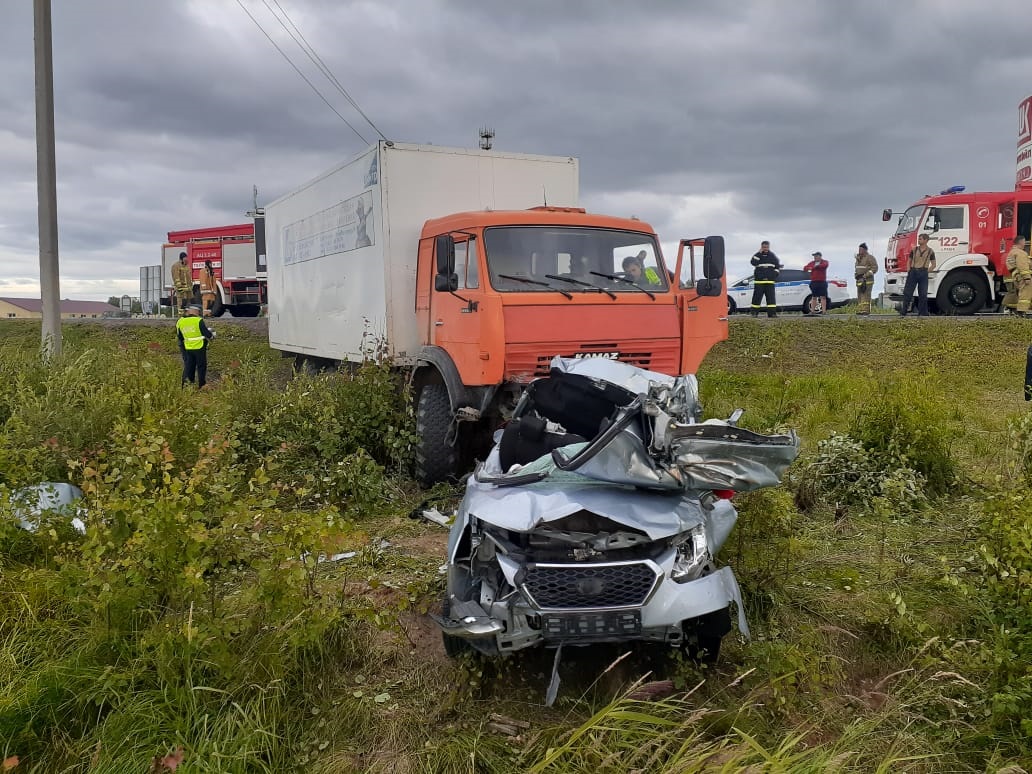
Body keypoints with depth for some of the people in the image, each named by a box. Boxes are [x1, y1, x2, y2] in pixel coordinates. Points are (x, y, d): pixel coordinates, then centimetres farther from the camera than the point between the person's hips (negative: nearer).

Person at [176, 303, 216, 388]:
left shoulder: (180, 322, 1)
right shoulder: (198, 321, -16)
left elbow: (179, 337, 11)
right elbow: (207, 333, -12)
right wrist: (212, 335, 10)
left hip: (187, 349, 5)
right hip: (199, 348, -5)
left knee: (188, 366, 12)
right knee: (201, 367, 7)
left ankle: (185, 384, 10)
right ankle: (202, 385, 13)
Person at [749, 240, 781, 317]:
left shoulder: (772, 256, 12)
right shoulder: (758, 255, 6)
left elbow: (777, 266, 16)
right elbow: (753, 262, -14)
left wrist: (775, 275, 3)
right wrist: (759, 253, -15)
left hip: (770, 281, 2)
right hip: (759, 281, -2)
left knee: (771, 297, -3)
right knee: (757, 297, -2)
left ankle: (772, 313, -4)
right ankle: (754, 312, 5)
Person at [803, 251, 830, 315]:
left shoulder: (825, 262, 4)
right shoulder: (811, 263, 16)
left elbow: (824, 265, -19)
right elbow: (805, 268, 9)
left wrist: (815, 266, -12)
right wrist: (809, 268, -13)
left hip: (822, 282, -4)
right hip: (814, 282, 4)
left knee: (823, 297, -7)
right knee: (814, 297, 5)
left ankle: (824, 311, -9)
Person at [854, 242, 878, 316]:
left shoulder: (870, 257, -5)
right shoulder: (858, 258, 17)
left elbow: (875, 268, -12)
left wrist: (865, 275, -19)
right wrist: (856, 275, 9)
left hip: (867, 280, -7)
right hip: (859, 280, 7)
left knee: (866, 295, -14)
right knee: (860, 295, 1)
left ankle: (866, 310, -17)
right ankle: (860, 310, 0)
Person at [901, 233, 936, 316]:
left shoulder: (930, 251, 5)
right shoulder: (914, 250, 10)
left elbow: (933, 265, 11)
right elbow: (909, 261, 18)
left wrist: (927, 271, -1)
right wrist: (908, 269, 4)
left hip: (923, 273, -2)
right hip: (913, 272, 2)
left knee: (923, 294, 0)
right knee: (907, 292, -3)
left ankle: (922, 313, 7)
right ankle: (903, 312, 0)